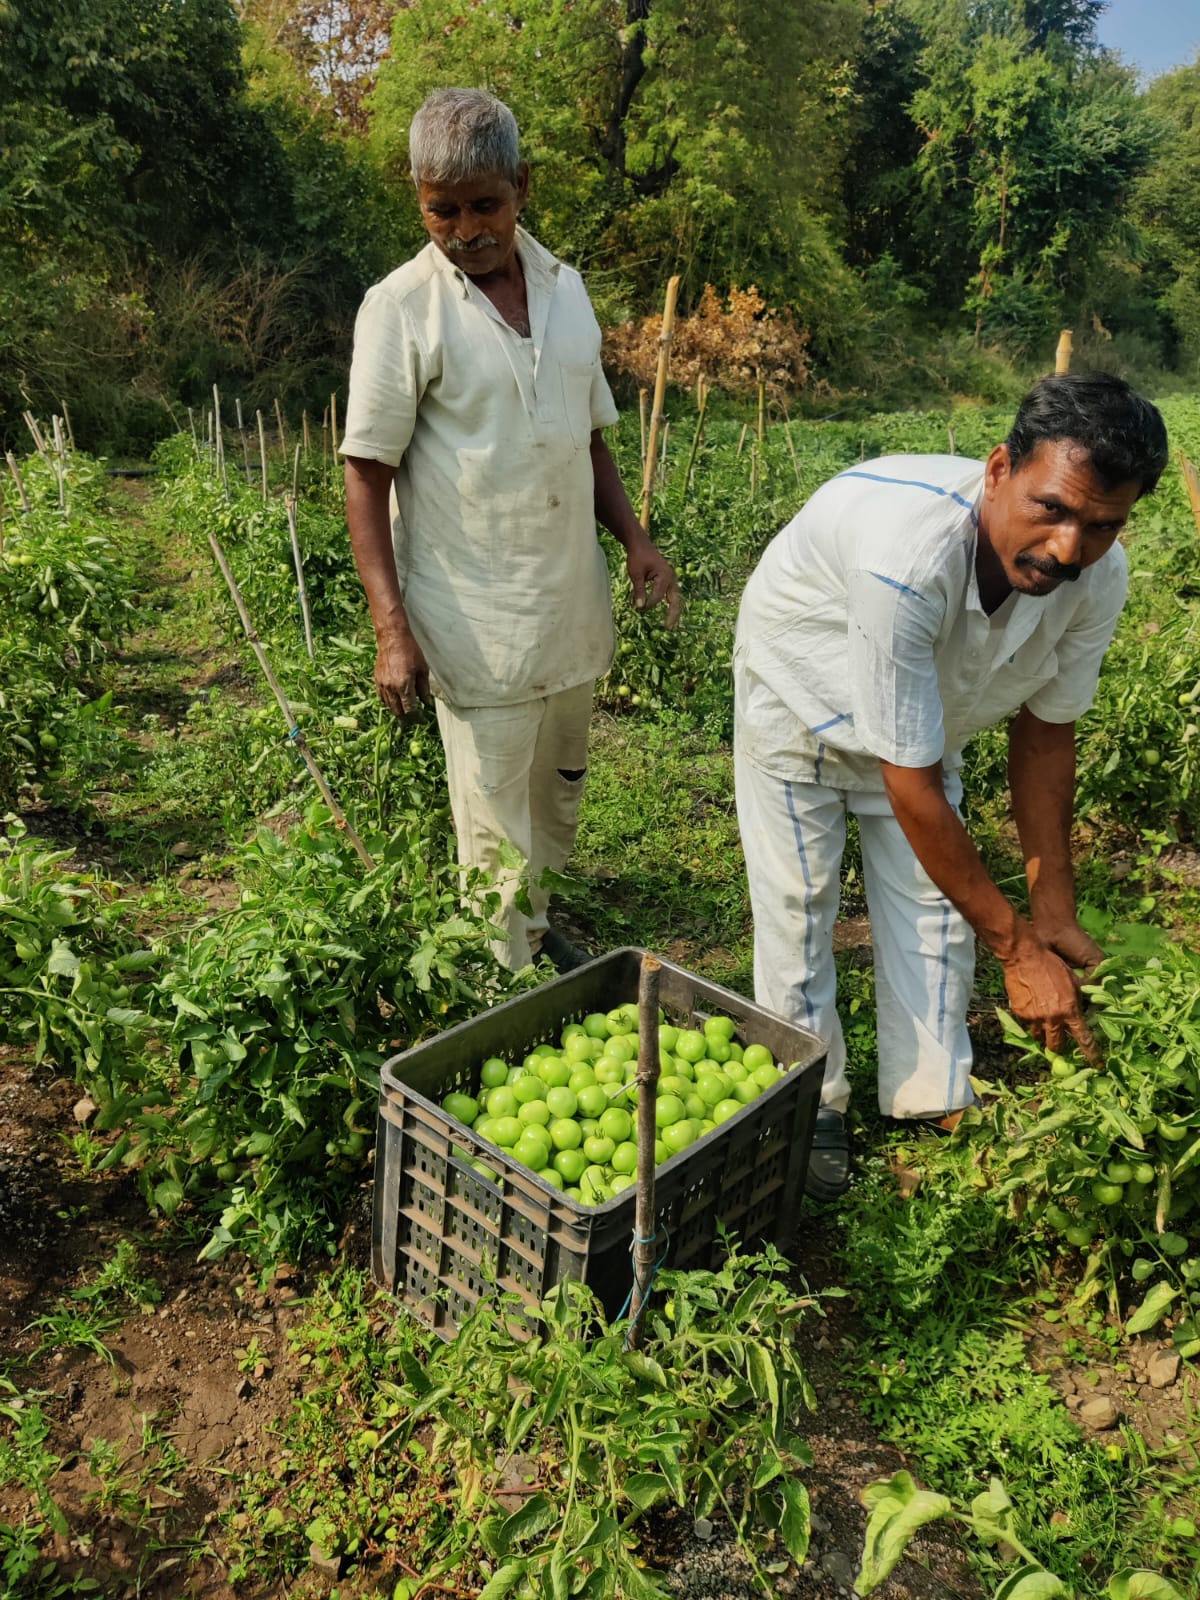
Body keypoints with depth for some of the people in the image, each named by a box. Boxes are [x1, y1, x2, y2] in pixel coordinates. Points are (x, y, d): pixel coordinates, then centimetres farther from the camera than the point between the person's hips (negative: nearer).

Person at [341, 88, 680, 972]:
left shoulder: (565, 286, 9)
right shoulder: (401, 308, -8)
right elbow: (367, 475, -9)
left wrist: (635, 538, 4)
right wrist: (392, 627, -17)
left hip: (574, 604, 6)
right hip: (476, 622, -5)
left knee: (561, 792, 18)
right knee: (497, 832, 1)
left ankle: (539, 924, 39)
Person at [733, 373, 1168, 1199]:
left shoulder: (1098, 578, -27)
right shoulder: (910, 556, -47)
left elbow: (1045, 730, -9)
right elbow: (913, 788, -39)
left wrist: (1055, 913, -7)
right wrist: (1017, 948, -30)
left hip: (927, 712, 5)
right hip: (803, 696, -5)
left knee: (935, 907, 7)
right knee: (799, 908, -1)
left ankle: (936, 1109, 24)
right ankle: (810, 1107, 21)